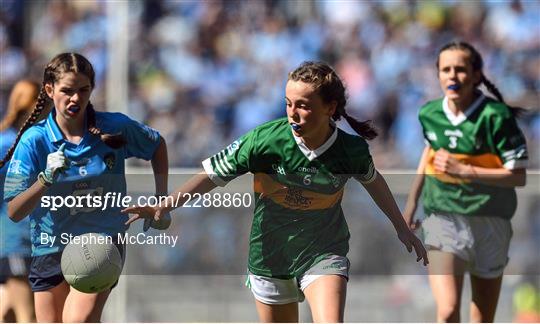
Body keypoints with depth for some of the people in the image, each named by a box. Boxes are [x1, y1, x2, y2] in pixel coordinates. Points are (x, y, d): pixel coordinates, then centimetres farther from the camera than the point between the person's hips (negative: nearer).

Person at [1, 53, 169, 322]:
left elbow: (157, 146, 17)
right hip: (51, 247, 1)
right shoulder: (34, 140, -10)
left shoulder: (116, 128, -6)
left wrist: (162, 199, 10)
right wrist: (46, 178, -30)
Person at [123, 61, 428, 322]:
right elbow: (213, 174, -12)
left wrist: (402, 227, 19)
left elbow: (372, 180, 9)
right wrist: (166, 205, -24)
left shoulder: (352, 150, -15)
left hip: (323, 253, -1)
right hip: (269, 255, 1)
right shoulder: (265, 139, -20)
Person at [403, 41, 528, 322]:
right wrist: (412, 200, 24)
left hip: (488, 223, -1)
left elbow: (518, 176, -14)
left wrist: (464, 170, -22)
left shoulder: (496, 116, -14)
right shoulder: (429, 114, 0)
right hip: (442, 217, 1)